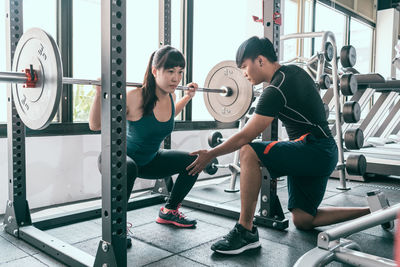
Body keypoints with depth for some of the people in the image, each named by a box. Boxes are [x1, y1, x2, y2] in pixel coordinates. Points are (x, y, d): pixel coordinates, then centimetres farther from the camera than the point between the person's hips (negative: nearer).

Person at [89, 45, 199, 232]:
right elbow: (95, 125, -21)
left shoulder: (171, 96, -8)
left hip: (150, 160, 7)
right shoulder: (135, 97, -29)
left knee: (193, 161, 2)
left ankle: (169, 211, 18)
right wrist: (99, 93, -34)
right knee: (128, 168, -40)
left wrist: (188, 97, 13)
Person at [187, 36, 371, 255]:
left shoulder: (276, 90, -18)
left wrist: (209, 155, -6)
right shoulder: (293, 71, 10)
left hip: (314, 151, -10)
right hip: (324, 154, 10)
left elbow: (245, 137, -17)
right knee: (303, 220, 14)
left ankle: (245, 231, -18)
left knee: (249, 152, -23)